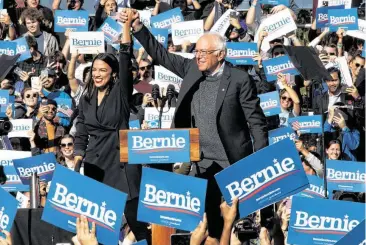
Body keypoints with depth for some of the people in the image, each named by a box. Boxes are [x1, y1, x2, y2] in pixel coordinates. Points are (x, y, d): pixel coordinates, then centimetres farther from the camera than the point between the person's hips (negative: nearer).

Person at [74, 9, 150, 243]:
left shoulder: (121, 92, -2)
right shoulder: (86, 98, 10)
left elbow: (126, 60, -15)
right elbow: (81, 134, 14)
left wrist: (127, 25, -24)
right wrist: (77, 159, 0)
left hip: (122, 159, -4)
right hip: (95, 163, 4)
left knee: (133, 211, -4)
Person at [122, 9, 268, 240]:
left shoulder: (240, 80, -11)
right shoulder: (192, 69, 4)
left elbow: (257, 121, -9)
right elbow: (161, 54, 9)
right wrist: (137, 27, -2)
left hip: (232, 162, -5)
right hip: (201, 162, 6)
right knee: (207, 213, 10)